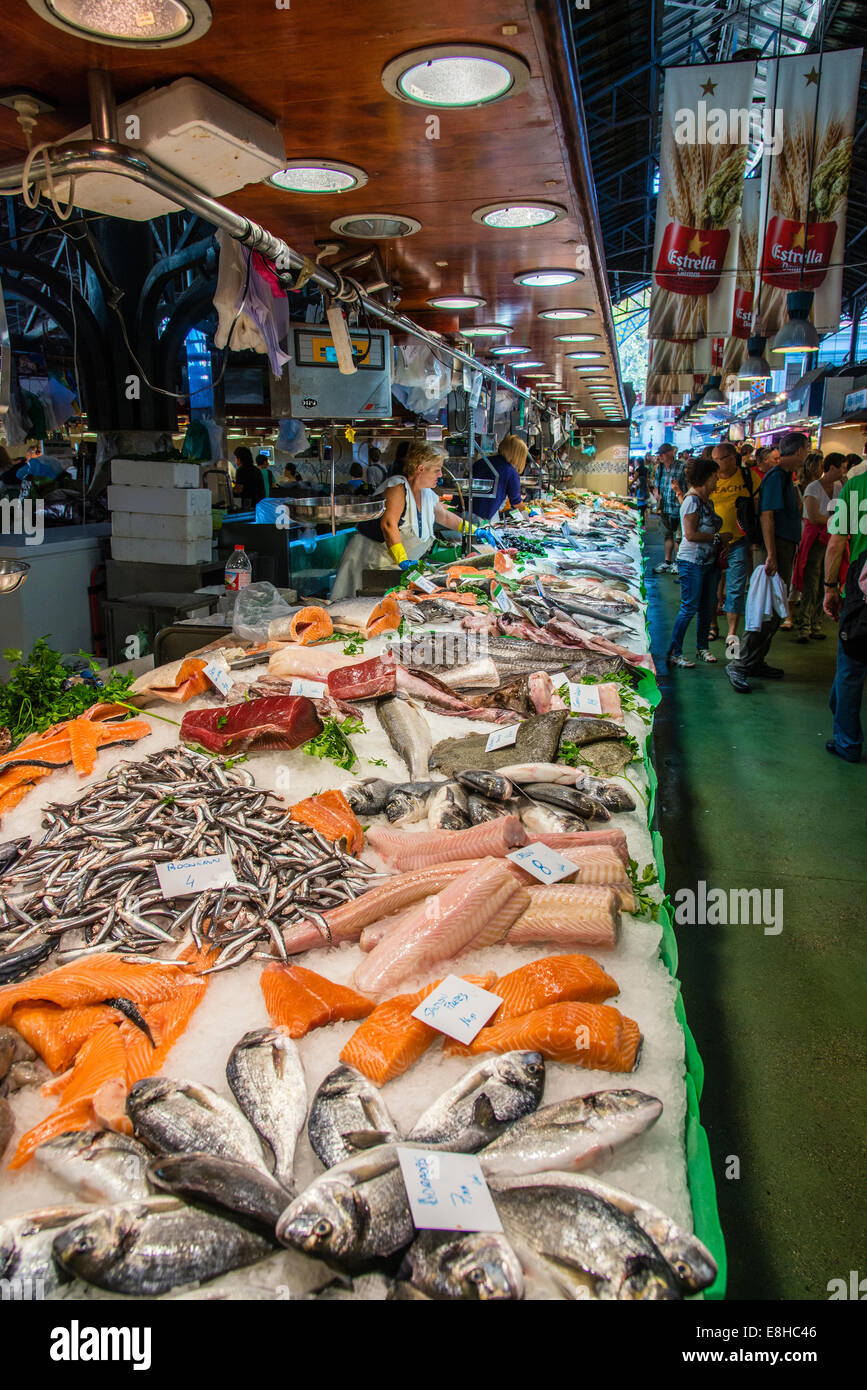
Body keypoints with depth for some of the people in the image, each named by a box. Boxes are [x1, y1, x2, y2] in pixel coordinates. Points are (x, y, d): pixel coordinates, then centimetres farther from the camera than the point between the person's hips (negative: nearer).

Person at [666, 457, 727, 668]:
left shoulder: (707, 501, 14)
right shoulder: (692, 501, -13)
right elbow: (691, 534, -21)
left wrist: (721, 547, 7)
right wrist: (718, 537, -12)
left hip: (708, 561, 9)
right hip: (691, 562, -9)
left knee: (708, 607, 12)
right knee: (689, 607, -7)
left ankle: (702, 648, 25)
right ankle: (674, 653, 1)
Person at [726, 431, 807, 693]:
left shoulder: (785, 476, 16)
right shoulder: (776, 476, -14)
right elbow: (767, 516, -20)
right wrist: (771, 554, -24)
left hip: (786, 547, 10)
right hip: (778, 547, -10)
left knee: (775, 610, 13)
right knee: (767, 610, -11)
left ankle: (756, 661, 19)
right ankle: (739, 664, -9)